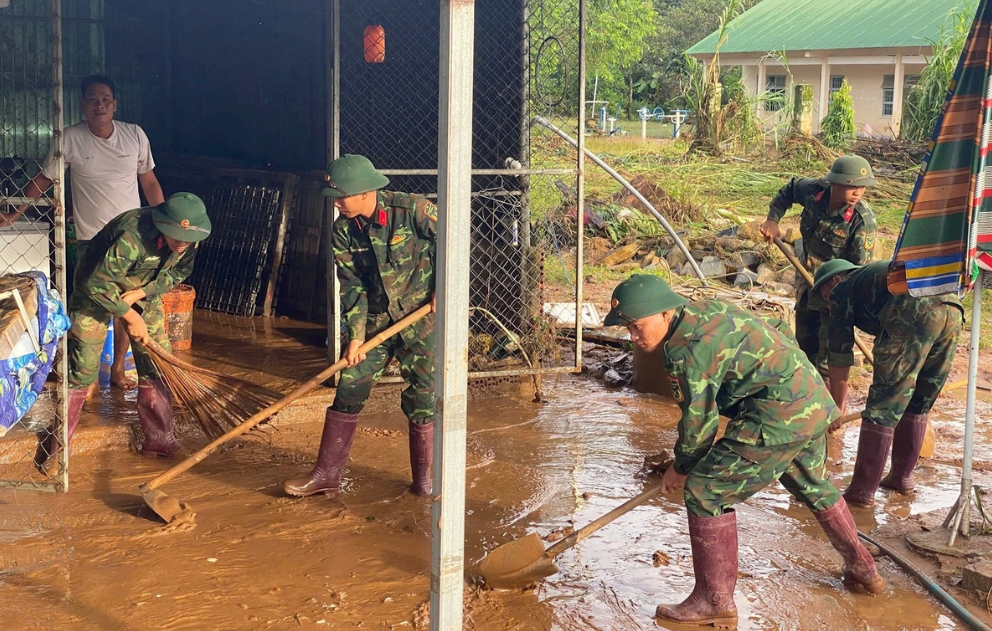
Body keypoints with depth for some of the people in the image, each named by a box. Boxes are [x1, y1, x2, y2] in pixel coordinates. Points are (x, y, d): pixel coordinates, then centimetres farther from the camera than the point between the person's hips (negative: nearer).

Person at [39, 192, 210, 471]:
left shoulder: (190, 238, -20)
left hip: (144, 292, 6)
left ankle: (158, 438, 15)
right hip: (97, 291, -6)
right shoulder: (133, 236, -41)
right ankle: (55, 445, 10)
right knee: (81, 369, -4)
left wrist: (141, 293, -17)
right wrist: (130, 316, -26)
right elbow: (97, 284, -34)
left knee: (158, 363, 2)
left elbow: (179, 271, -2)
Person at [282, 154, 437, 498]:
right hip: (375, 320, 4)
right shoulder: (343, 231, -3)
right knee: (348, 390, 2)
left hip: (421, 317, -4)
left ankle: (423, 480, 16)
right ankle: (326, 474, 12)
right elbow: (352, 286, -3)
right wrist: (356, 335, -11)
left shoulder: (412, 209, -18)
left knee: (422, 399, 0)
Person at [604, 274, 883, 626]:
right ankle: (862, 569, 48)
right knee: (814, 487, 31)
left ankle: (714, 601, 2)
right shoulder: (704, 309, 10)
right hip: (815, 403, 11)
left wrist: (681, 468, 5)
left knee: (705, 491, -5)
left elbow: (698, 421, -13)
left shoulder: (687, 349, -19)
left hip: (779, 417, -10)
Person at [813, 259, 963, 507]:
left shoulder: (843, 289, 20)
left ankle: (862, 491, 1)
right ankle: (902, 477, 31)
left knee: (883, 407, -1)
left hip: (913, 314, -7)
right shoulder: (876, 274, 40)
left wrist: (837, 405, 29)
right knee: (919, 404, 23)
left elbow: (839, 355, 19)